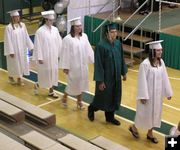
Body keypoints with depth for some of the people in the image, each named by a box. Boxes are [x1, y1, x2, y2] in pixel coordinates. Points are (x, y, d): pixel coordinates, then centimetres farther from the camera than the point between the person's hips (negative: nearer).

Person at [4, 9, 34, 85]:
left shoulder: (22, 25, -2)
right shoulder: (9, 27, -18)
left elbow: (26, 37, 5)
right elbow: (8, 40, -16)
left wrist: (31, 46, 5)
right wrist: (11, 52, -16)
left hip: (22, 49, 5)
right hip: (14, 49, -5)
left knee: (21, 63, 12)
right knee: (14, 64, 11)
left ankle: (19, 79, 26)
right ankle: (11, 77, 35)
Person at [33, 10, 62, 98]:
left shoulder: (55, 29, 1)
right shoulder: (40, 31, -15)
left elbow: (59, 43, 6)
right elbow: (38, 46, -14)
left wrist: (59, 54, 7)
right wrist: (39, 58, -15)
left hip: (54, 56, 6)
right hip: (45, 57, -5)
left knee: (53, 73, 11)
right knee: (45, 74, 4)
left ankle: (51, 91, 22)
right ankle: (37, 85, 31)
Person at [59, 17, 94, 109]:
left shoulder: (84, 36, 0)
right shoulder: (67, 39, -16)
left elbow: (88, 49, 6)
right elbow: (65, 53, -14)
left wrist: (94, 59, 4)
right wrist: (65, 67, -12)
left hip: (83, 65, 5)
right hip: (73, 66, -5)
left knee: (81, 83, 12)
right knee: (73, 83, 5)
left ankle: (79, 101, 26)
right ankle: (64, 97, 30)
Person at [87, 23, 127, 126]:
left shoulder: (118, 43, -2)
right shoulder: (101, 46, -22)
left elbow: (122, 59, 10)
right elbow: (98, 64, -19)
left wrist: (124, 72, 13)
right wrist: (100, 81, -18)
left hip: (116, 76, 6)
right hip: (105, 77, -6)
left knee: (114, 97, 15)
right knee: (103, 97, 10)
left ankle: (110, 117, 32)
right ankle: (91, 108, 39)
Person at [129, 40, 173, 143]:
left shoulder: (161, 62, -1)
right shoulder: (145, 64, -22)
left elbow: (165, 78, 5)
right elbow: (142, 81, -19)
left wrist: (168, 92, 8)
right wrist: (143, 96, -18)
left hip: (158, 93, 7)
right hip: (148, 93, -7)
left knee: (155, 112, 15)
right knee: (145, 113, 8)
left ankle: (150, 133, 32)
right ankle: (134, 127, 34)